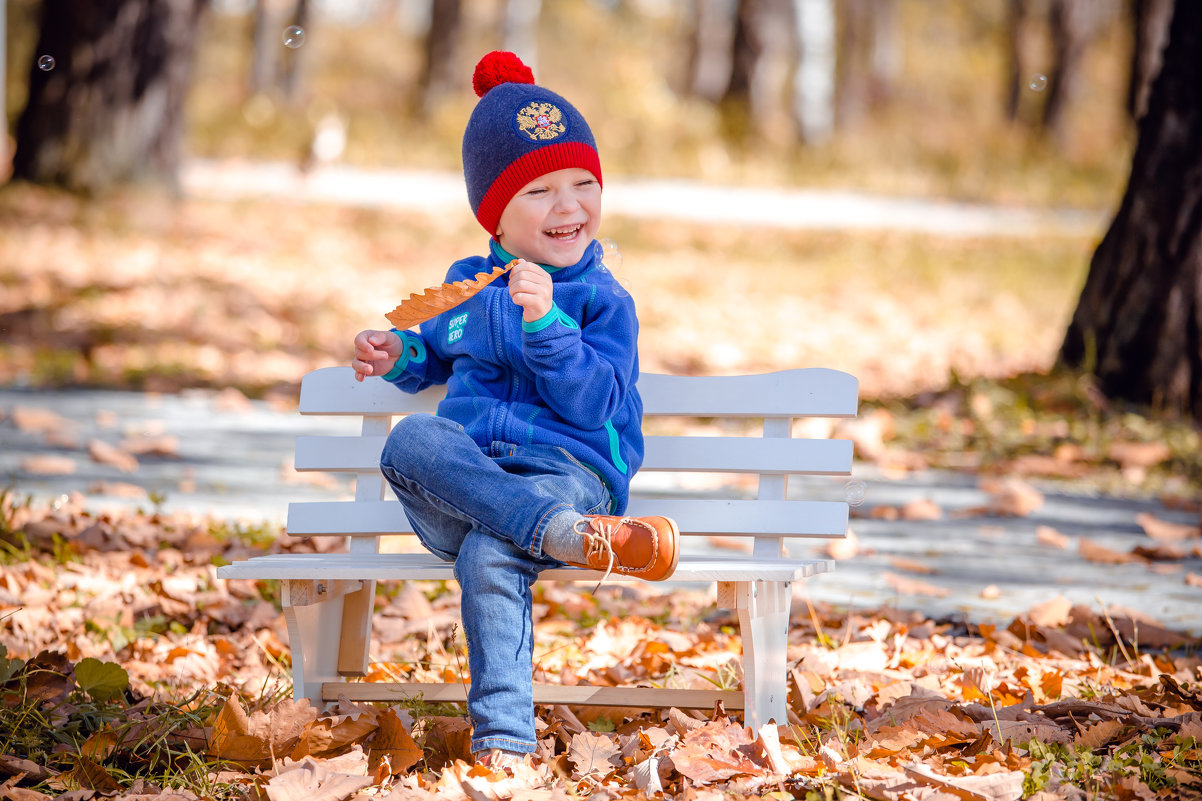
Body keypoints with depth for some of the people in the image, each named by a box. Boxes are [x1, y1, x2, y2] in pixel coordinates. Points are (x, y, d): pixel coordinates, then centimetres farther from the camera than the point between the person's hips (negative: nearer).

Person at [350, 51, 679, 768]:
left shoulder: (604, 301, 3)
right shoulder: (467, 283, 19)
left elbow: (593, 405, -10)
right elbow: (437, 357, 38)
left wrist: (544, 321, -21)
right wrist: (399, 355, 15)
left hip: (565, 472, -5)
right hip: (459, 482, 5)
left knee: (490, 557, -39)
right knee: (411, 440, -32)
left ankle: (503, 737, -37)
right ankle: (569, 537, -44)